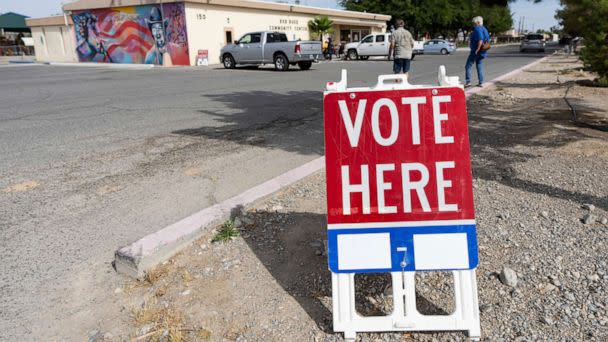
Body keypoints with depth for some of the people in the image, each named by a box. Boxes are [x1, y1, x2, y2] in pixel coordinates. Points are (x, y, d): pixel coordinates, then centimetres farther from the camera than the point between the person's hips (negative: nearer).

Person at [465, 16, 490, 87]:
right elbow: (488, 40, 18)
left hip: (476, 51, -9)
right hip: (482, 52, 9)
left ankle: (468, 82, -6)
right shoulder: (484, 29, 14)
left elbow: (480, 41, -26)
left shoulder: (477, 29, -16)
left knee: (468, 66, -2)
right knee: (479, 66, 13)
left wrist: (477, 50, -25)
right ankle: (481, 83, 12)